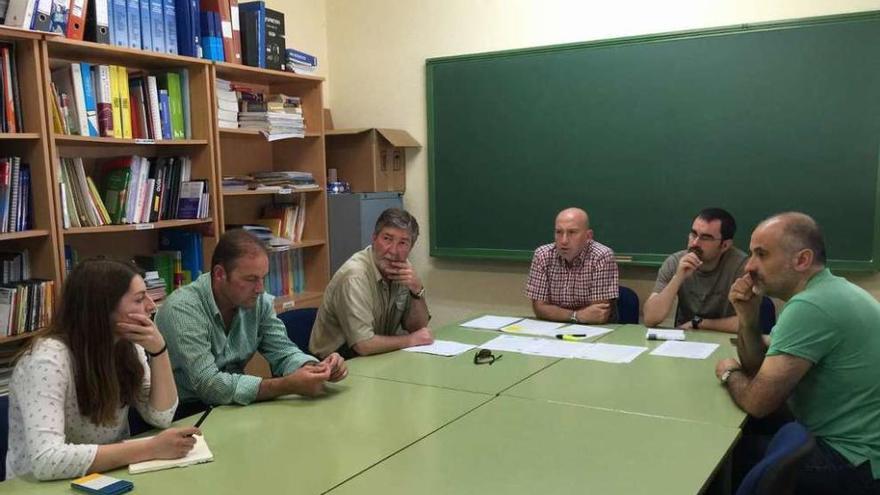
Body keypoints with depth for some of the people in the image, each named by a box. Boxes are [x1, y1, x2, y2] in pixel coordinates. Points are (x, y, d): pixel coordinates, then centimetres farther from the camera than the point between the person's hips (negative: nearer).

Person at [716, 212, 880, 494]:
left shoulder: (810, 307, -25)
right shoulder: (827, 292, 7)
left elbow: (757, 402, -23)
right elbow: (759, 369, 9)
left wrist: (730, 373, -2)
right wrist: (747, 317, -7)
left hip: (857, 464, -9)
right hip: (851, 443, 9)